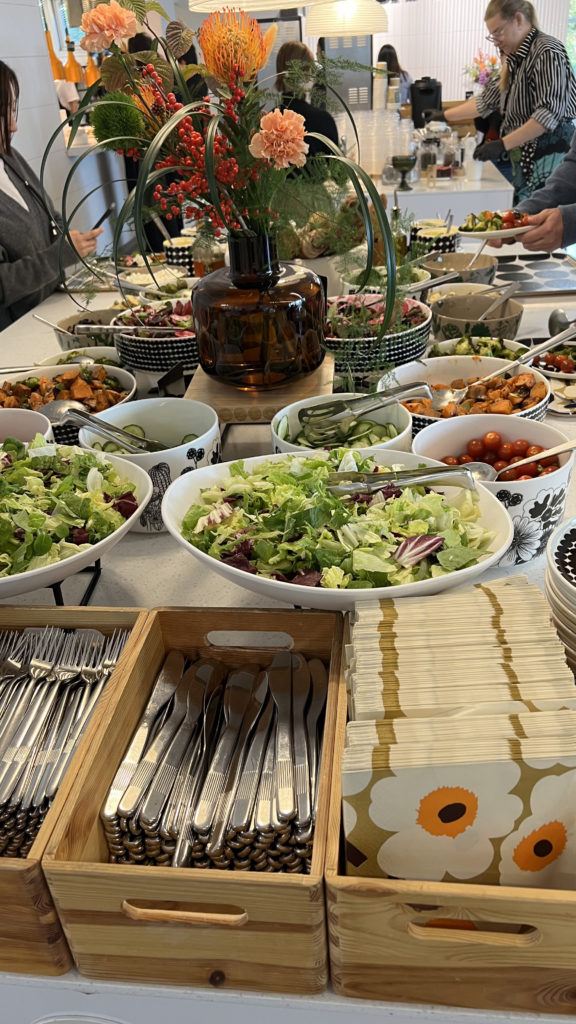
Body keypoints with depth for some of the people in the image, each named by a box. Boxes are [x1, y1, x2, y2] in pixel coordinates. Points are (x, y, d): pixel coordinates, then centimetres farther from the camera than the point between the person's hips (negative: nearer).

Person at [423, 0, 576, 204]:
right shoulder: (516, 60, 17)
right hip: (526, 158, 8)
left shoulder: (547, 52, -10)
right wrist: (444, 116, 26)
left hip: (547, 158, -8)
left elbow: (549, 113, -19)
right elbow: (486, 99, 27)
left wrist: (503, 145, -23)